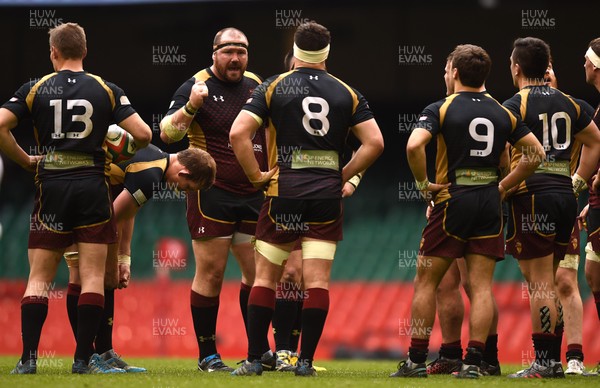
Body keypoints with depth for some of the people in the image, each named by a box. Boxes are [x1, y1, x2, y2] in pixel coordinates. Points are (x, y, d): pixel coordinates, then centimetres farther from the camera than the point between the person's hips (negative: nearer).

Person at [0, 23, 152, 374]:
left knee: (39, 277, 6)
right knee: (93, 276, 3)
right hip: (93, 184, 0)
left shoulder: (36, 89, 3)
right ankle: (84, 358, -2)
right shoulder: (106, 90, 2)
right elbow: (143, 134, -4)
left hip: (51, 187, 1)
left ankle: (28, 357, -3)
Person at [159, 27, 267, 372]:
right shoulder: (198, 87, -6)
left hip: (253, 197, 5)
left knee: (259, 272, 6)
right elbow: (167, 133, -13)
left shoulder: (257, 86, 10)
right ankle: (207, 355, 3)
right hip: (212, 196, -5)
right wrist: (191, 107, -28)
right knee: (211, 273, -3)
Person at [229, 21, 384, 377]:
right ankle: (306, 361, -3)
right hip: (327, 194, 1)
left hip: (284, 191, -1)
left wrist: (257, 175, -1)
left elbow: (238, 133, -9)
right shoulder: (346, 93, 5)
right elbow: (374, 142, -1)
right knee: (317, 280, 1)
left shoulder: (274, 87, 1)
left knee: (265, 277, 8)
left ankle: (255, 358, 5)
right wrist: (344, 176, 6)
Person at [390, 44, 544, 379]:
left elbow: (414, 145, -20)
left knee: (427, 281, 6)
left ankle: (416, 360, 6)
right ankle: (474, 361, -4)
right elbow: (536, 153, 9)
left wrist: (423, 184, -8)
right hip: (490, 202, 3)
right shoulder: (503, 113, 8)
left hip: (452, 201, -3)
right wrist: (505, 185, 11)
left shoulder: (441, 109, -4)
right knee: (481, 286, 2)